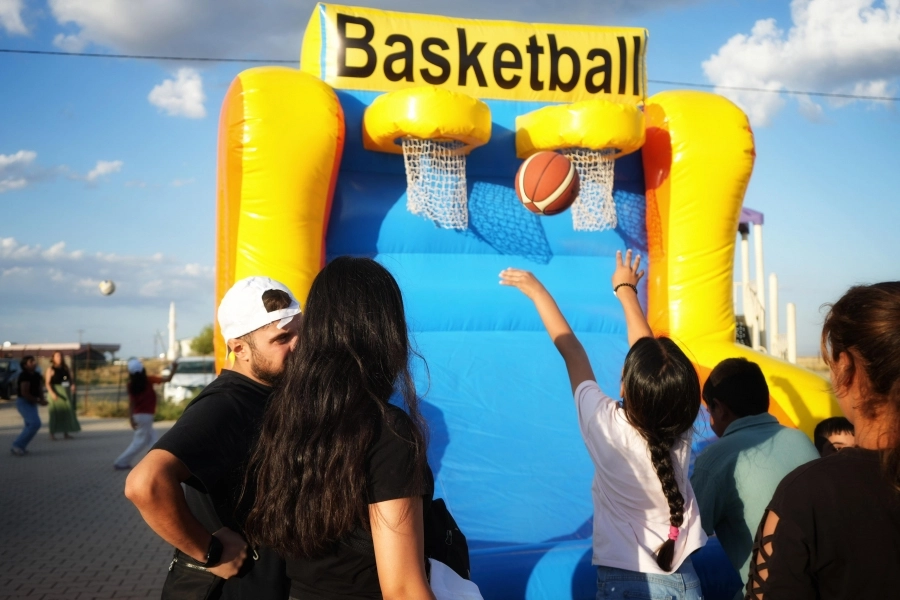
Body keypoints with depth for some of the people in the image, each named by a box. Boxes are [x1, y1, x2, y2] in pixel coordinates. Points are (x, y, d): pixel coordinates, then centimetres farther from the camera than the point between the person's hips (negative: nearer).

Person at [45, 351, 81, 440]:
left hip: (66, 392, 6)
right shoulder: (51, 369, -6)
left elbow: (70, 378, 16)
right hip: (56, 392, -6)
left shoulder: (65, 368, 11)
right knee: (55, 412, -6)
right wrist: (52, 393, -24)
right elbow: (47, 383, -11)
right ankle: (52, 434, -1)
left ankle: (66, 433, 13)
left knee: (67, 412, 6)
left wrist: (73, 384, -6)